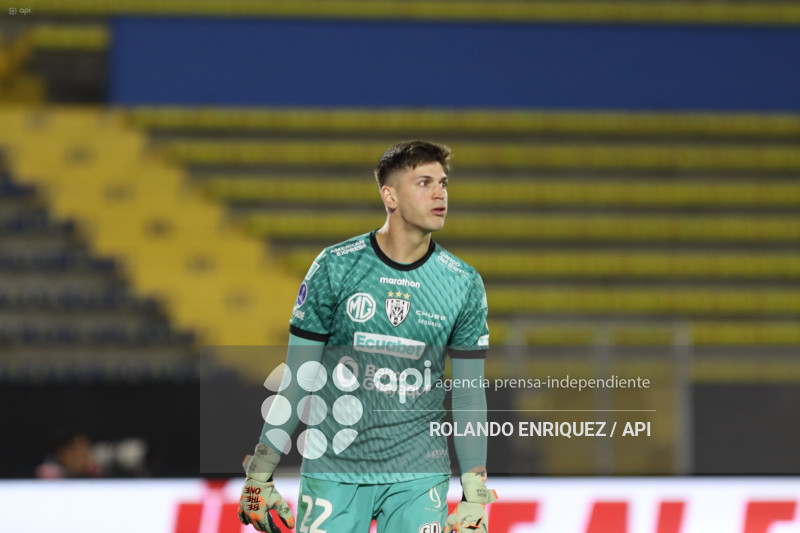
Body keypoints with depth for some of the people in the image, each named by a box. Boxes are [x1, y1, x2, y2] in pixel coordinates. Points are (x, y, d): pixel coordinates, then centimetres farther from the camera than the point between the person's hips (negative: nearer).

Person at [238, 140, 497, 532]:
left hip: (419, 475, 1)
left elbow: (469, 395, 5)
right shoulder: (336, 268, -4)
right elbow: (298, 378, 0)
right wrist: (259, 474, -1)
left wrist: (475, 499, 2)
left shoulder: (464, 284, 1)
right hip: (333, 469, -1)